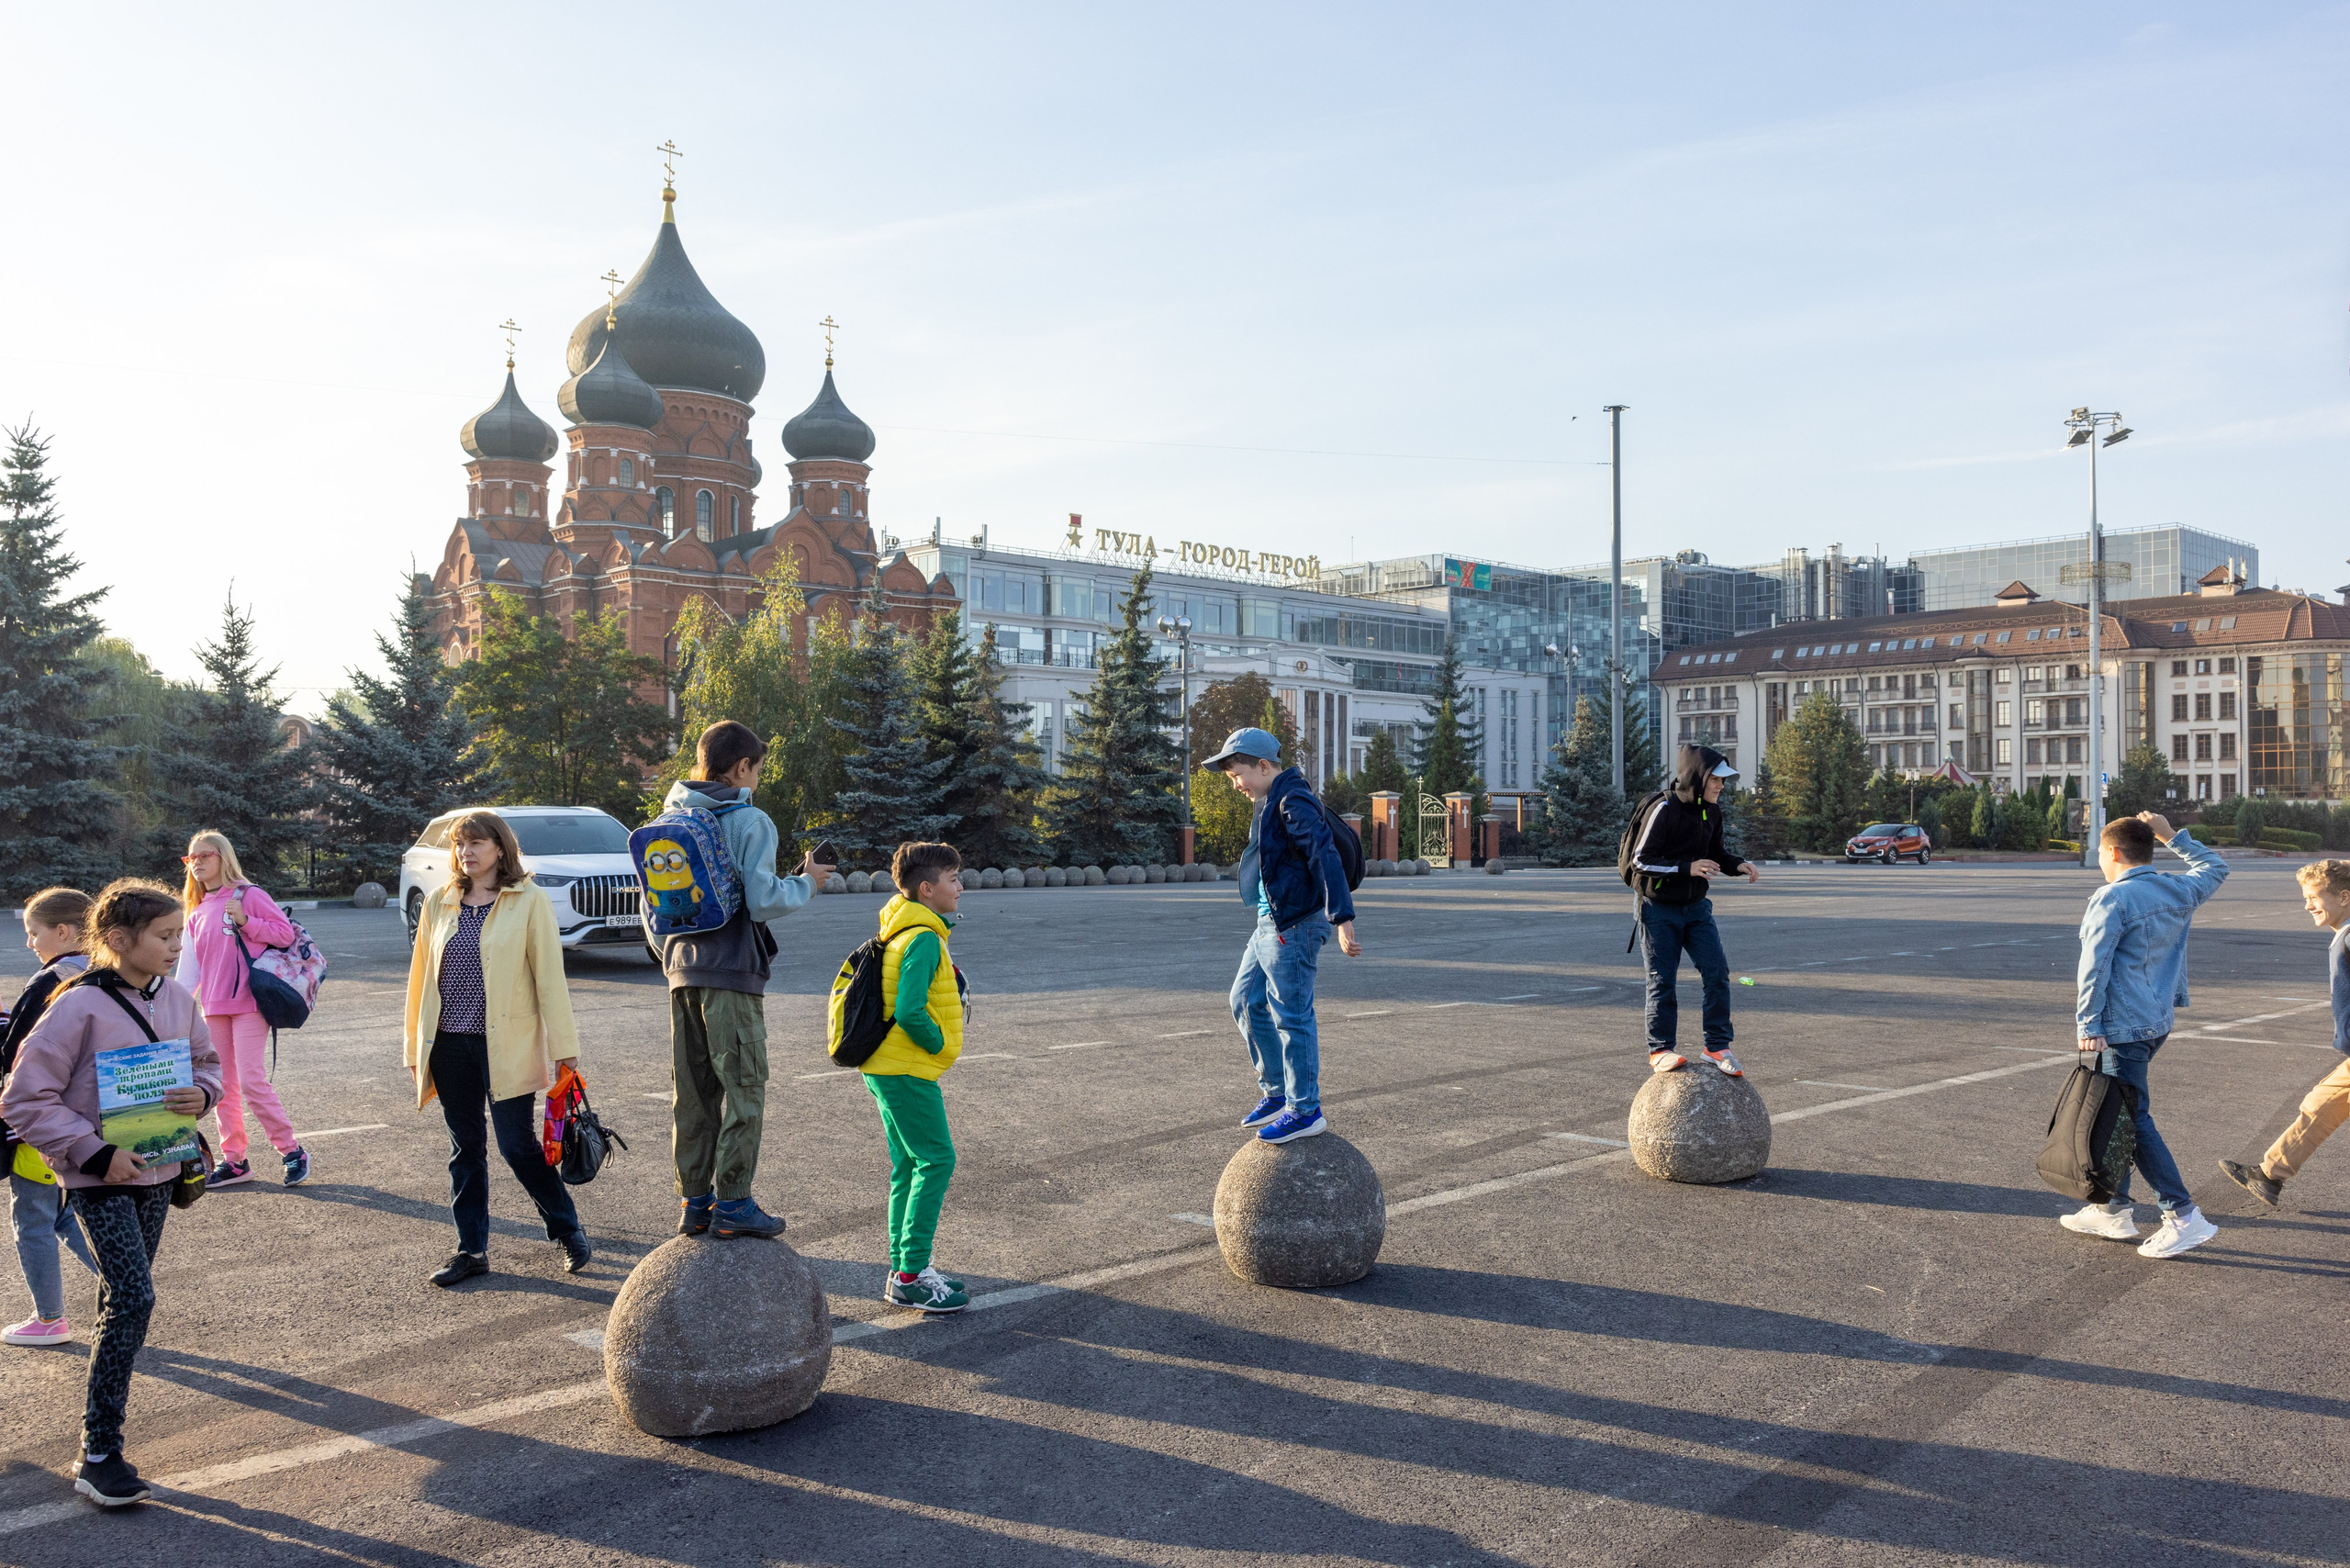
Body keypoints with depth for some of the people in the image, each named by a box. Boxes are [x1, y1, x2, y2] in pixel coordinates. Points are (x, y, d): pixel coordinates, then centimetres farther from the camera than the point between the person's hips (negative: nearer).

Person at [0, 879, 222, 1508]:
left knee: (124, 1296, 15)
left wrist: (203, 1093, -9)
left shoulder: (178, 999, 0)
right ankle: (98, 1455, -5)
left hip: (158, 1170, 6)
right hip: (99, 1176, -6)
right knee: (134, 1298, -13)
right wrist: (95, 1153, -19)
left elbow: (207, 1062, 15)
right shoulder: (80, 1007, -17)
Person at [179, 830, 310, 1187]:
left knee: (253, 1081, -13)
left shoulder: (248, 895, -4)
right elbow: (191, 963, 15)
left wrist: (246, 922, -20)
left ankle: (292, 1151, -4)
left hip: (249, 1003, -7)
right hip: (214, 1008, 7)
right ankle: (233, 1159, 18)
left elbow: (285, 932, -9)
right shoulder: (197, 913, 15)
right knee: (223, 1086, 10)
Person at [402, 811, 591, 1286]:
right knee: (465, 1149, 10)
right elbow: (422, 976, 13)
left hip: (507, 1045, -4)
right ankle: (471, 1250, 21)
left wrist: (563, 1045, -7)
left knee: (518, 1145, -2)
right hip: (451, 1046, 4)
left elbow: (548, 975, -5)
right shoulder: (439, 903, 10)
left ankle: (568, 1231, 17)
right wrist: (416, 1048, 11)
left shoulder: (529, 901, -3)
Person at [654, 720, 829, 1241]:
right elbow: (763, 902, -17)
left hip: (682, 973, 7)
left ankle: (693, 1203, 17)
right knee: (743, 1089, 1)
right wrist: (807, 882, 0)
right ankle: (732, 1204, 1)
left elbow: (651, 907, 15)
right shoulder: (750, 821, -9)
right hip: (733, 972, -7)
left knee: (693, 1091, 12)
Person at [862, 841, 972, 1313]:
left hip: (889, 1067, 10)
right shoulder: (923, 939, -17)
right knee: (936, 1160, -7)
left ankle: (904, 1269, 20)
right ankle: (911, 1277, -4)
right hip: (906, 1070, -10)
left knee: (909, 1165, 14)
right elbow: (909, 1011, -26)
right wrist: (939, 1044, -11)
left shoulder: (903, 933, 14)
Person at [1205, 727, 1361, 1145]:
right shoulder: (1272, 803, 16)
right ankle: (1277, 1091, 25)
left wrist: (1342, 920, -32)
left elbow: (1325, 858, -25)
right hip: (1270, 923, 11)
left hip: (1294, 926, -11)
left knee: (1291, 1016, -5)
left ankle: (1306, 1111, 4)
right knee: (1246, 1002, 16)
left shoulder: (1294, 802, -16)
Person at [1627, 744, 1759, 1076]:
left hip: (1696, 906, 6)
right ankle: (1660, 1050, 9)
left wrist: (1738, 864, -3)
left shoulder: (1711, 810, 3)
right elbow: (1641, 860, -20)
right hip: (1660, 909, -6)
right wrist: (1687, 868, -27)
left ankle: (1717, 1046, 4)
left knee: (1717, 971, -4)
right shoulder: (1664, 810, -19)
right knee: (1663, 981, -1)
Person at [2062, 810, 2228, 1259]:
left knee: (2135, 1121, -6)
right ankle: (2113, 1210, 19)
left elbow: (2094, 967, -16)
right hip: (2159, 1021, 9)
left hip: (2123, 1027, -9)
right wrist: (2172, 836, 28)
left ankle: (2184, 1217, -8)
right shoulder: (2180, 890, 8)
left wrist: (2088, 1025, -12)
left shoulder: (2111, 899, -14)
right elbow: (2215, 868, 30)